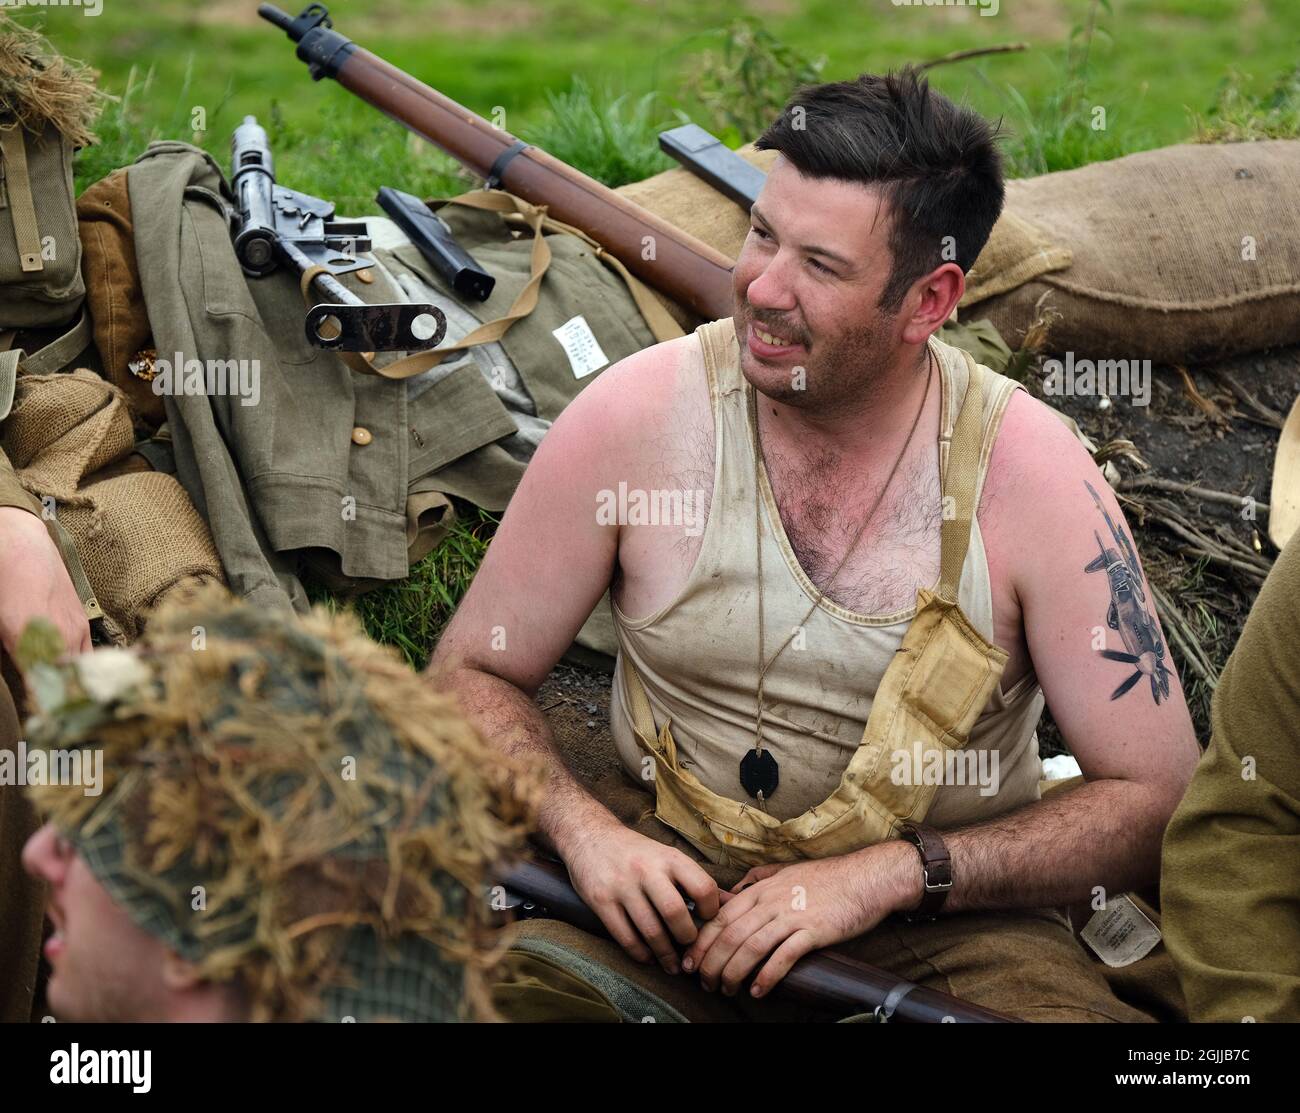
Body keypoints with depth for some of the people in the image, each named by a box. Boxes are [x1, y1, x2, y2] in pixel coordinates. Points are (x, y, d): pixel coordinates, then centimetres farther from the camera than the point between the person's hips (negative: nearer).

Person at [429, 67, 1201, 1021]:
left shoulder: (1029, 469, -11)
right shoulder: (638, 414, -7)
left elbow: (1156, 799, -8)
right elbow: (473, 672, 4)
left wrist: (889, 874, -19)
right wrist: (585, 830, -16)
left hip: (946, 925, -1)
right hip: (673, 882, 2)